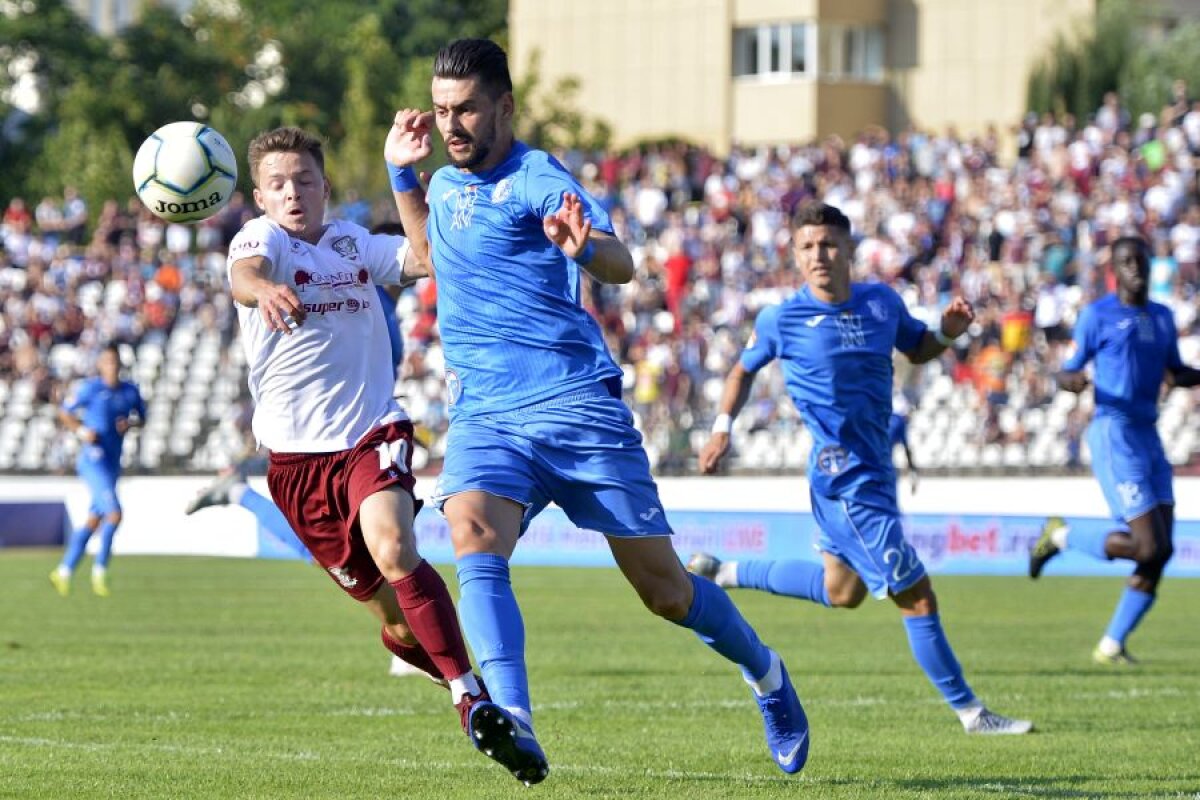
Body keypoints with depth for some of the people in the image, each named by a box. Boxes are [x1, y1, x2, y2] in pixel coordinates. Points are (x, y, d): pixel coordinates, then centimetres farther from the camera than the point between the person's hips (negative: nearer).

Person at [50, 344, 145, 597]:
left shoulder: (130, 391, 7)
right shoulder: (91, 389, -6)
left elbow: (141, 416, 21)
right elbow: (65, 412, 3)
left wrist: (129, 423, -1)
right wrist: (81, 432, -12)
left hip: (113, 462, 6)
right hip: (94, 460, -6)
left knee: (93, 521, 10)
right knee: (114, 513, -17)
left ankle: (64, 571, 20)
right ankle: (100, 570, -5)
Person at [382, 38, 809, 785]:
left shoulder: (536, 179, -7)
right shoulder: (446, 185, 15)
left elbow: (621, 265, -24)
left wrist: (583, 247, -47)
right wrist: (402, 173, 25)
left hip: (577, 406, -5)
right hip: (484, 416, 5)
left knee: (663, 588, 2)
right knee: (475, 539, -28)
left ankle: (766, 674, 31)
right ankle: (514, 722, -45)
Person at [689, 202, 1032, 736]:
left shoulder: (882, 303, 3)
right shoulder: (781, 320, -8)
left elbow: (917, 349, 18)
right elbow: (744, 370, 9)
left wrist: (948, 332, -3)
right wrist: (722, 428, 0)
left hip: (875, 470, 7)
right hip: (846, 481, -7)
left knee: (842, 592, 26)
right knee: (918, 599, -6)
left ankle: (722, 574, 40)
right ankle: (969, 712, 4)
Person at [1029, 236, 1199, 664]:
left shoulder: (1162, 317, 16)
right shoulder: (1098, 316, -3)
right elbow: (1066, 372, -2)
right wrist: (1073, 381, -25)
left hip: (1148, 436, 7)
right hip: (1114, 435, -7)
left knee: (1160, 549, 0)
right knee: (1148, 545, -15)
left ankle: (1112, 645, 9)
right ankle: (1061, 536, 8)